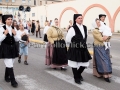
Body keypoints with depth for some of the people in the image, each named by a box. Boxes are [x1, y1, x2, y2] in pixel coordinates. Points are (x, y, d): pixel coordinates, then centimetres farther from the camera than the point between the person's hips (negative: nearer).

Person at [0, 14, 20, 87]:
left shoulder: (14, 28, 5)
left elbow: (17, 39, 5)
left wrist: (15, 34, -13)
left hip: (13, 48, 5)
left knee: (9, 64, 17)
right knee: (10, 65, -7)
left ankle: (7, 77, 37)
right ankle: (13, 81, 1)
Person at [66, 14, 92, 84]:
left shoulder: (85, 27, 5)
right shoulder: (73, 28, -15)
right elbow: (67, 39, -11)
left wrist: (83, 44, 14)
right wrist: (74, 44, 2)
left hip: (83, 49, 6)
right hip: (75, 49, -6)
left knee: (85, 64, 10)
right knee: (75, 64, 5)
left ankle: (78, 74, 37)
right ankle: (76, 78, 24)